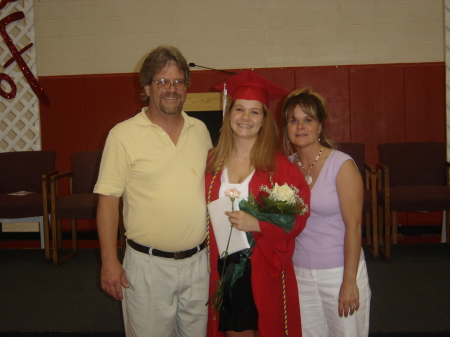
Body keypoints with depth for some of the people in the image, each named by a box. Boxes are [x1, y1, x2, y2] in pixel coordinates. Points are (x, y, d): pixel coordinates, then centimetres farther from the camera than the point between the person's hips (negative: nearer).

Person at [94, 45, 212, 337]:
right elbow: (108, 200, -7)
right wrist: (110, 262, -11)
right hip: (148, 265, -4)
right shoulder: (123, 135, -7)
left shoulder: (200, 130, 7)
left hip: (198, 261, 4)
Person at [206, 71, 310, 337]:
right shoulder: (212, 163, 2)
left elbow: (298, 217, -9)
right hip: (223, 269, 2)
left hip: (265, 270, -2)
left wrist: (257, 224, -21)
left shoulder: (279, 165, -7)